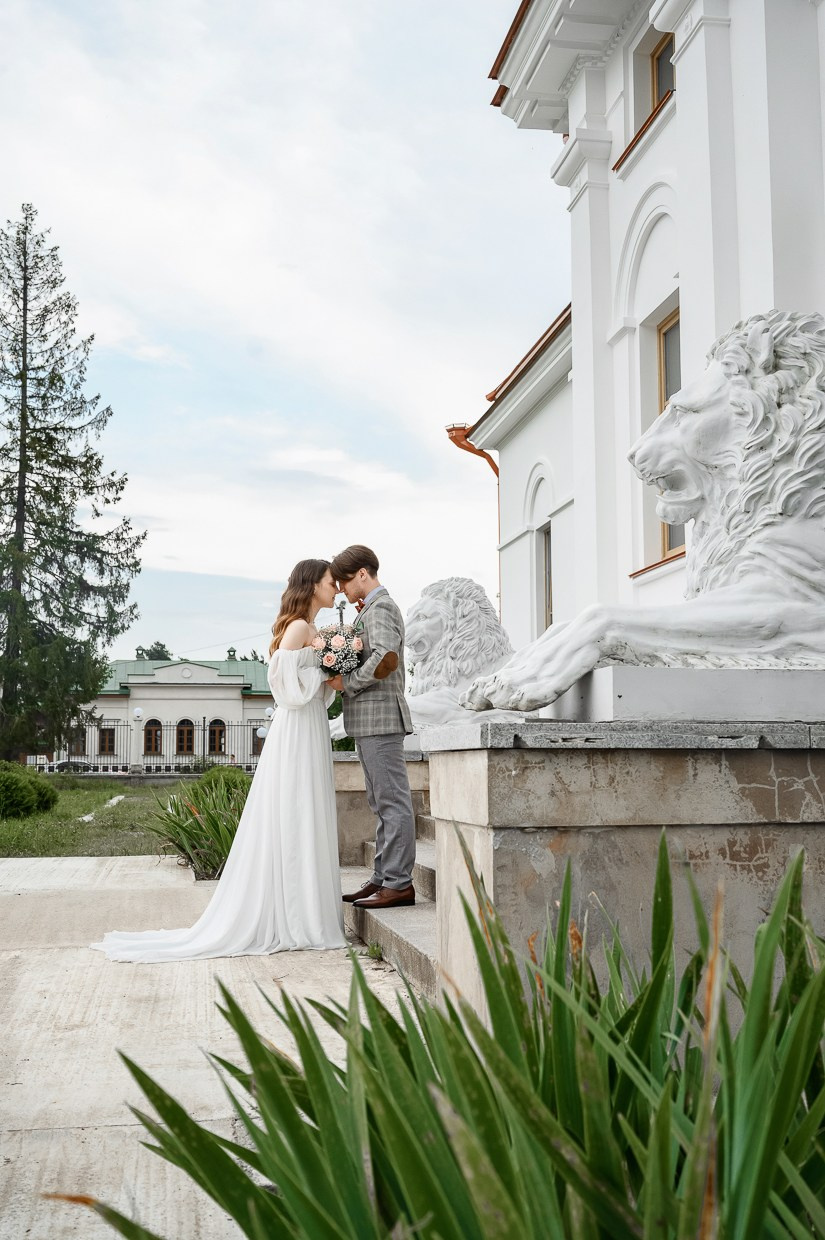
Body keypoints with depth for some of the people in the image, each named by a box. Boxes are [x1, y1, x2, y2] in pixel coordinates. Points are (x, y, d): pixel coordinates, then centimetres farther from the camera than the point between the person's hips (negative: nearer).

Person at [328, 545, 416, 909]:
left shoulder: (381, 608, -10)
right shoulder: (369, 610, 21)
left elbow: (386, 658, -24)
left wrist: (347, 683, -17)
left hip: (380, 717, -10)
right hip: (369, 720, 10)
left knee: (392, 801, -7)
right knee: (382, 803, 12)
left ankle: (399, 883, -4)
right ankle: (383, 878, 18)